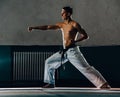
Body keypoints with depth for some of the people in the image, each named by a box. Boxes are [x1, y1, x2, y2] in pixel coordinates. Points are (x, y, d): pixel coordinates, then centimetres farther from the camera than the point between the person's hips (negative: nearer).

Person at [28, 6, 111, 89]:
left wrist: (75, 41, -20)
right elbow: (47, 27, 17)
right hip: (64, 52, 8)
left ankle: (104, 84, -12)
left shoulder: (75, 24, -7)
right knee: (49, 62, 10)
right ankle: (51, 83, 21)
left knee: (85, 68, -13)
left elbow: (85, 36, -7)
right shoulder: (61, 24, 13)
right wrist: (34, 27, 13)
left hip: (73, 51, -8)